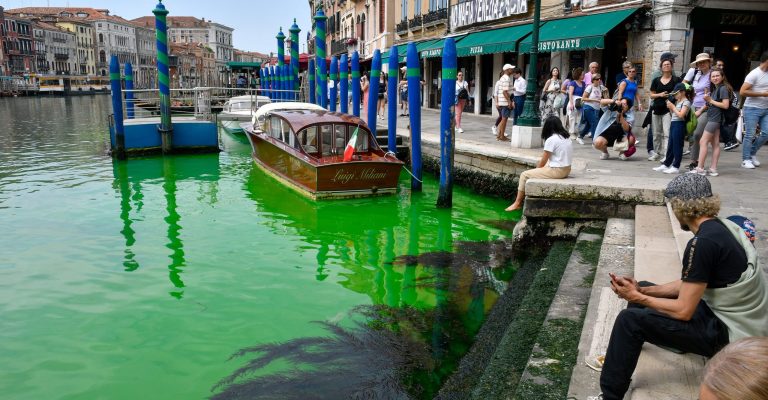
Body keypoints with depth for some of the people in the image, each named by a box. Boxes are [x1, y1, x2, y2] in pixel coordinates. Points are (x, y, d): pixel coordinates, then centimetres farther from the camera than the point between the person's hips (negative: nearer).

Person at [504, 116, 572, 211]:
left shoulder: (551, 139, -16)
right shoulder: (566, 137, 9)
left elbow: (543, 161, -10)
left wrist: (537, 169, 11)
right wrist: (537, 168, 16)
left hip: (557, 171, -9)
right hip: (566, 169, 9)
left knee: (524, 175, 0)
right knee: (539, 168, 30)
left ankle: (517, 203, 8)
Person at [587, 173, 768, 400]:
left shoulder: (703, 243, -26)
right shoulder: (720, 226, 4)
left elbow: (683, 311, -22)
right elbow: (689, 285, 10)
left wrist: (637, 298, -10)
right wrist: (641, 290, 1)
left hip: (730, 333, -10)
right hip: (734, 317, 10)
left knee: (630, 320, -17)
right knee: (642, 291, 17)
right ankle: (619, 358, 32)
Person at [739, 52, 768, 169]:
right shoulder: (754, 74, -13)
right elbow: (742, 92, -20)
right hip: (752, 108, -7)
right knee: (750, 135, -3)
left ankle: (752, 153, 21)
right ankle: (745, 160, 5)